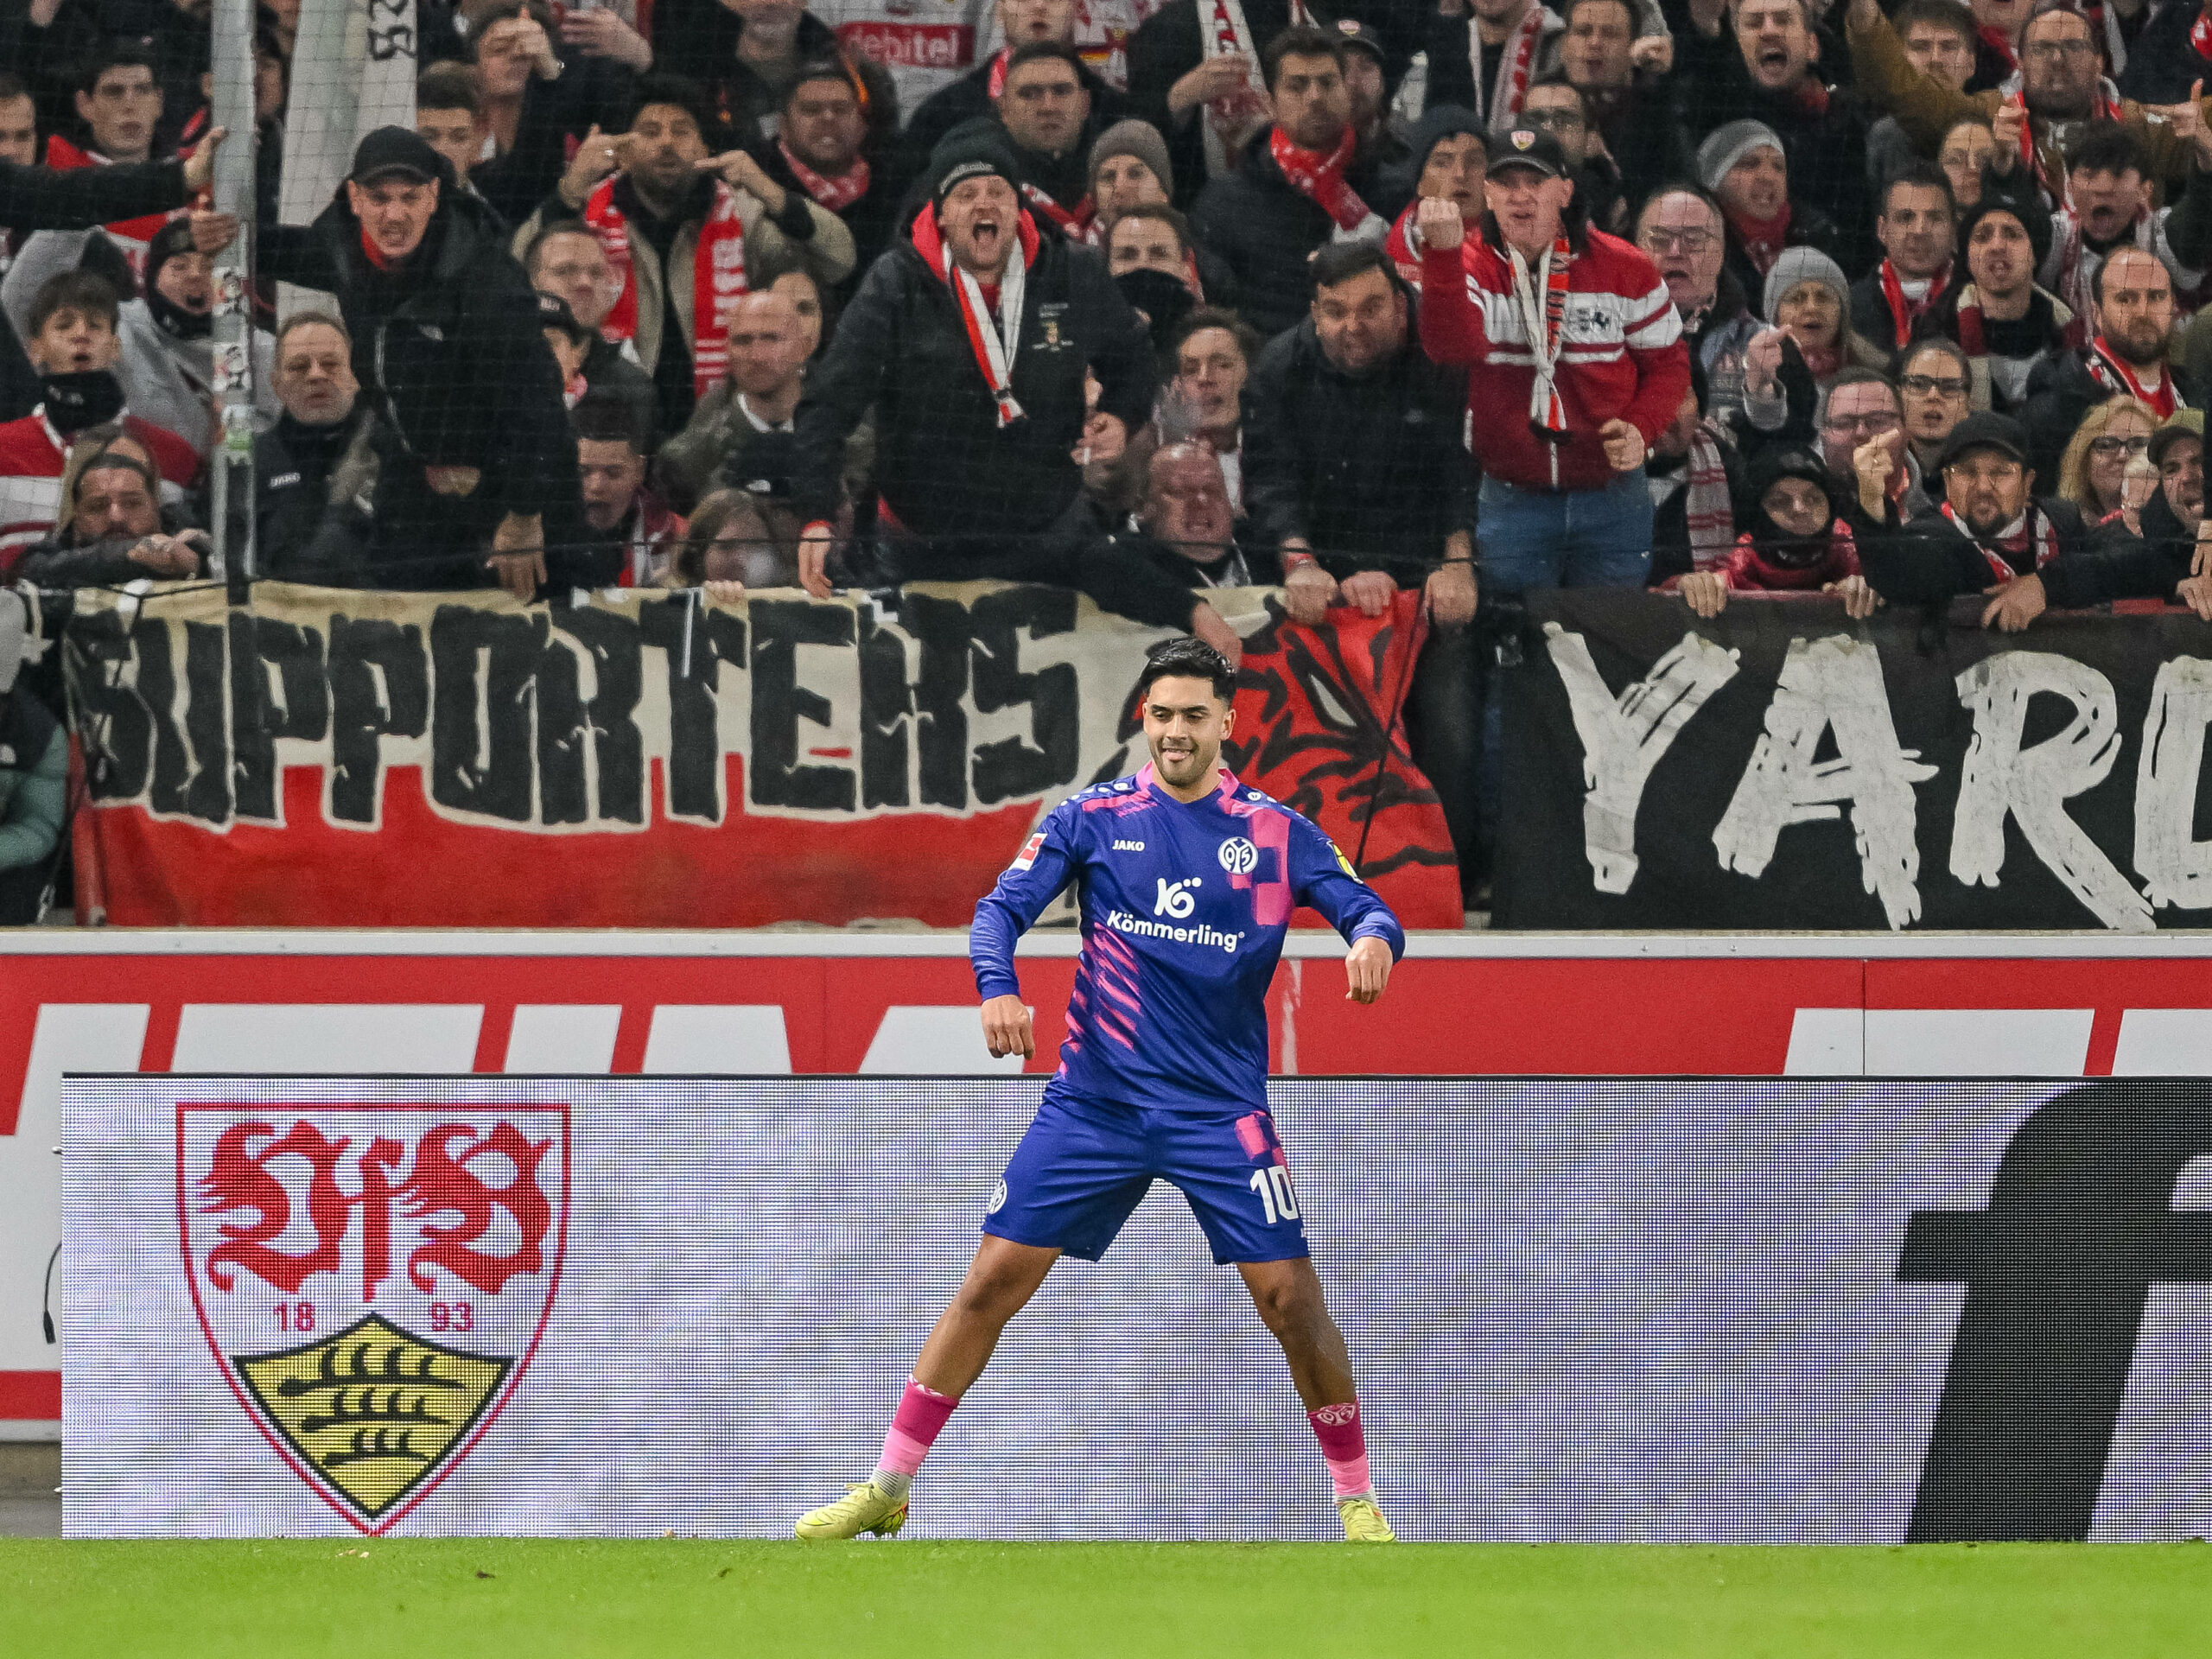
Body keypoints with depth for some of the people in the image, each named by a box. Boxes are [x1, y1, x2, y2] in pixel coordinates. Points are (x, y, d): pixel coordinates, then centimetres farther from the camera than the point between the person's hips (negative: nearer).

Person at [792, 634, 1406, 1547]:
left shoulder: (1277, 833, 2)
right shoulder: (1093, 817, 2)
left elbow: (1366, 906, -3)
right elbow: (1001, 907, -4)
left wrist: (1374, 937, -28)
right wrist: (997, 986, -25)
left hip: (1221, 1112, 0)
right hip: (1093, 1102, 1)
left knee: (1290, 1298, -9)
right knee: (992, 1282, -3)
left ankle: (1358, 1502, 7)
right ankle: (888, 1487, 6)